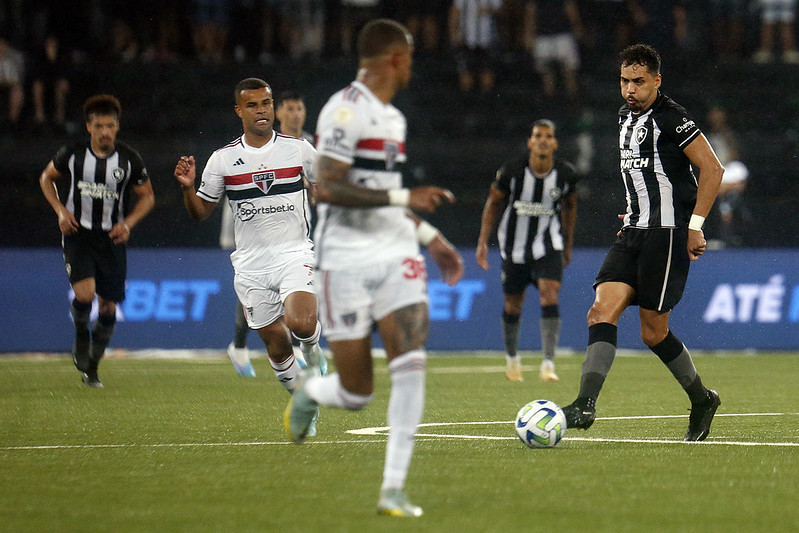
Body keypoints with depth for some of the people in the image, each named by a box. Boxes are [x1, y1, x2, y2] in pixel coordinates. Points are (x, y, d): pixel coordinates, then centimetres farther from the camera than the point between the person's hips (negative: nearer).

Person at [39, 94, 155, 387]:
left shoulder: (129, 159, -3)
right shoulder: (73, 153, -4)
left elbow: (147, 196, 9)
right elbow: (46, 178, 13)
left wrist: (128, 223, -7)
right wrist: (60, 210, -2)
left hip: (111, 238, 2)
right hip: (77, 233, -2)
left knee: (108, 307, 3)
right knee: (85, 294, -23)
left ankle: (91, 366, 22)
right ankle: (81, 337, 10)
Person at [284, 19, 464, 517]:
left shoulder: (393, 117, 17)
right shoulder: (345, 111, -12)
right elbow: (327, 189, -21)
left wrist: (430, 236, 25)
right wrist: (403, 197, -22)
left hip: (395, 253, 7)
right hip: (347, 261, -7)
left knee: (412, 363, -12)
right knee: (357, 392, -2)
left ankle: (393, 489, -8)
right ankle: (309, 391, 35)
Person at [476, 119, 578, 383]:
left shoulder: (566, 174, -9)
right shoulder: (512, 171, -15)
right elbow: (493, 203, 1)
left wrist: (568, 244, 16)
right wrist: (483, 240, -3)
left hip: (548, 245, 0)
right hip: (515, 245, 0)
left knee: (550, 296, -18)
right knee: (513, 305, 10)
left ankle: (548, 363, -19)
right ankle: (512, 357, 35)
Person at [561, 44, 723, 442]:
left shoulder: (671, 118, -10)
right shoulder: (626, 117, 16)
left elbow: (712, 169, -11)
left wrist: (695, 225, -13)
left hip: (667, 233, -8)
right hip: (633, 232, 8)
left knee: (654, 332, -5)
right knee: (602, 311, -9)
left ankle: (702, 399, 13)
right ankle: (585, 405, -9)